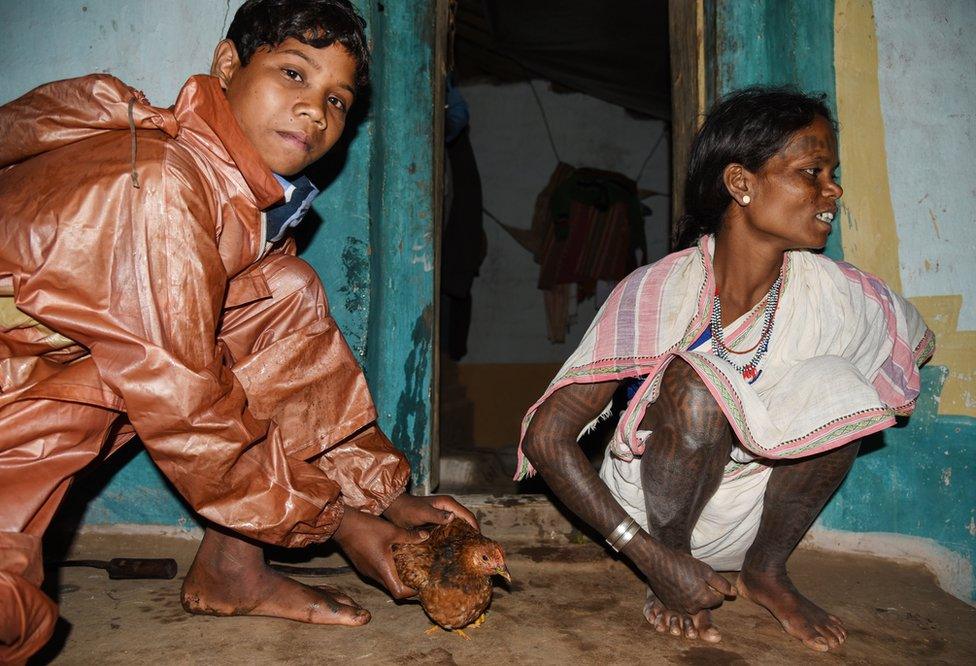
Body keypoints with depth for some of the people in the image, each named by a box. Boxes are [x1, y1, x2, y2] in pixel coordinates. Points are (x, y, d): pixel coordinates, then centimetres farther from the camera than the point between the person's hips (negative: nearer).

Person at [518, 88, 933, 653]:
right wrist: (653, 557, -28)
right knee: (697, 382, -31)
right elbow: (545, 436, -22)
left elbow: (919, 343, 9)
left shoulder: (834, 294, -14)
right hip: (647, 504, -3)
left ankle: (767, 571, 0)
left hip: (751, 513, 3)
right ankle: (671, 568, -8)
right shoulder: (658, 292, -23)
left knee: (837, 385, -23)